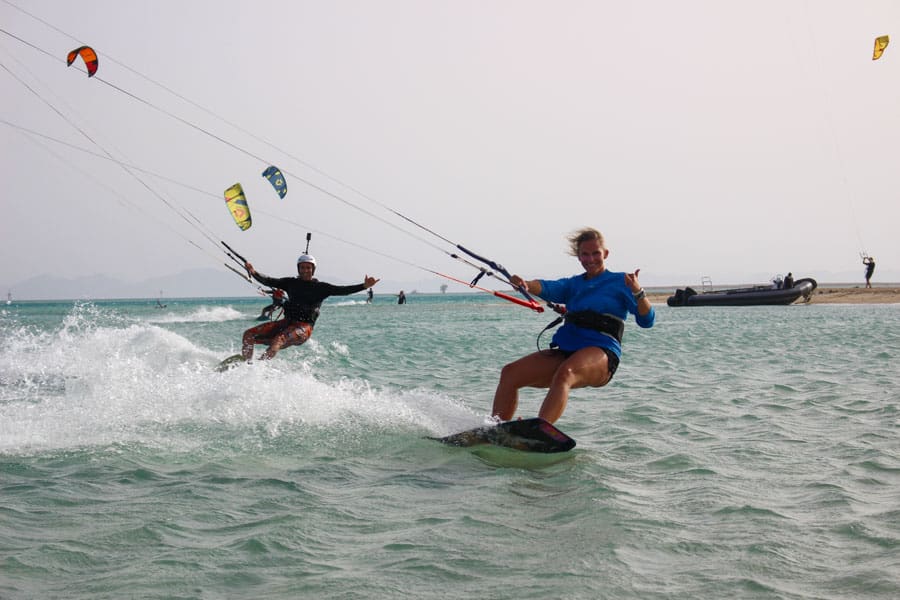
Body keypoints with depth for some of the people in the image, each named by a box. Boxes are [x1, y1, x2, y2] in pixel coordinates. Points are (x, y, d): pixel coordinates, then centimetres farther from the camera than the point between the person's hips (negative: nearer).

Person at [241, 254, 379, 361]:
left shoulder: (321, 287, 5)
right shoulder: (291, 283, 13)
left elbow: (342, 290, -3)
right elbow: (269, 281, 5)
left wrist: (364, 286, -14)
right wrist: (254, 273, -12)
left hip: (303, 327, -5)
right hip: (287, 322, 5)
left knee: (278, 340, -35)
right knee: (249, 335, -7)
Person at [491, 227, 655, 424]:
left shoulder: (620, 282, 9)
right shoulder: (573, 284, 23)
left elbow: (646, 321, -1)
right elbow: (548, 288, 0)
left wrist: (637, 292, -21)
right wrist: (525, 284, -23)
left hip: (601, 355, -6)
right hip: (565, 352, 6)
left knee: (564, 373, -39)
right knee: (510, 373, -10)